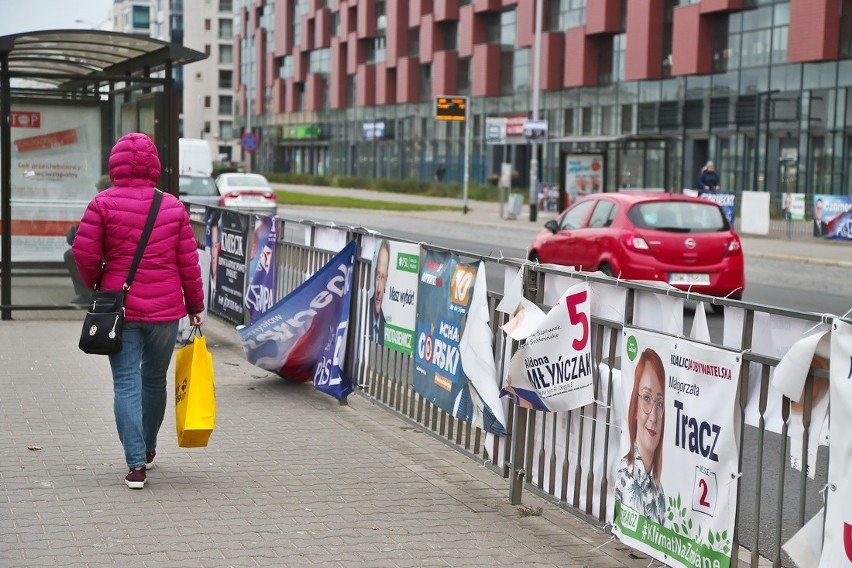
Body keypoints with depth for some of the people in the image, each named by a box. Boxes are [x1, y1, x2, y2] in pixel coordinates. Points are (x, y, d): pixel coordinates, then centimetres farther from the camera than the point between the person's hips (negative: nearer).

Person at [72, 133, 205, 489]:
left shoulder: (104, 203, -6)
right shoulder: (173, 206, 0)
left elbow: (84, 252, -10)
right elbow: (189, 261, 1)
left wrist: (96, 284, 10)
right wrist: (195, 305, 12)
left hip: (120, 308, -2)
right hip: (166, 309, 2)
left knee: (126, 383, 0)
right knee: (155, 380, 18)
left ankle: (136, 463, -8)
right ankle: (147, 448, 36)